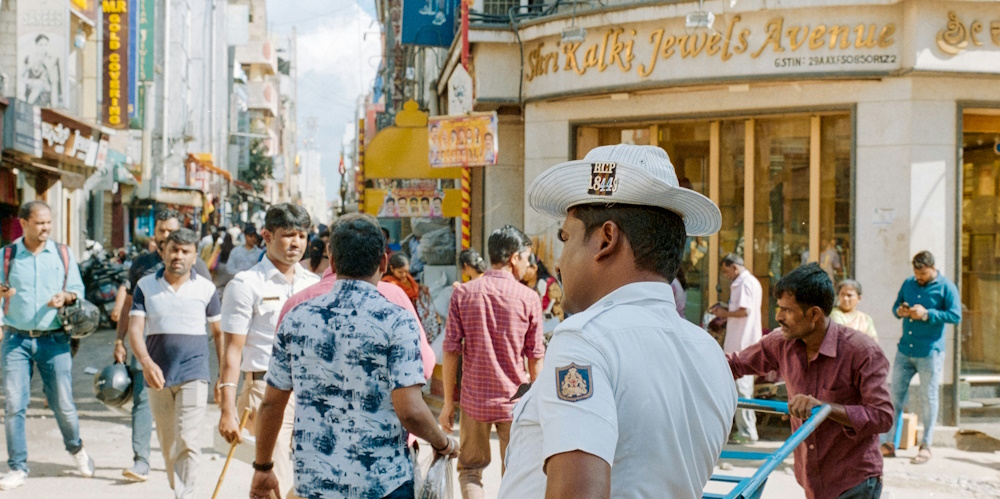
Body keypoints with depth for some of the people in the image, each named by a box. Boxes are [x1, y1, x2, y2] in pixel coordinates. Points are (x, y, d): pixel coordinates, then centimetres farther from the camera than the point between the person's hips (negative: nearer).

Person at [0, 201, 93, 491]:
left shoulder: (63, 255, 7)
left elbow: (78, 291, 11)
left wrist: (66, 297, -12)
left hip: (53, 339, 0)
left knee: (63, 404, 0)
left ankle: (76, 449, 28)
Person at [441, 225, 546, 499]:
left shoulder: (463, 293, -3)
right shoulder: (528, 298, -7)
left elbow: (451, 352, -4)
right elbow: (535, 358, -2)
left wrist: (448, 402, 4)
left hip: (475, 401, 1)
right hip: (516, 402, -1)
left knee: (470, 469, 15)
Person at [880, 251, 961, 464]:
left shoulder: (946, 287, -5)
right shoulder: (908, 283, 10)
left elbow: (956, 316, -11)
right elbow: (896, 304, 19)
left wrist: (927, 314, -19)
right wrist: (899, 311, -5)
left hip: (930, 353, -5)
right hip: (904, 351, 5)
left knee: (928, 398, 2)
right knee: (896, 395, 5)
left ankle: (925, 446, 10)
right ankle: (888, 443, 11)